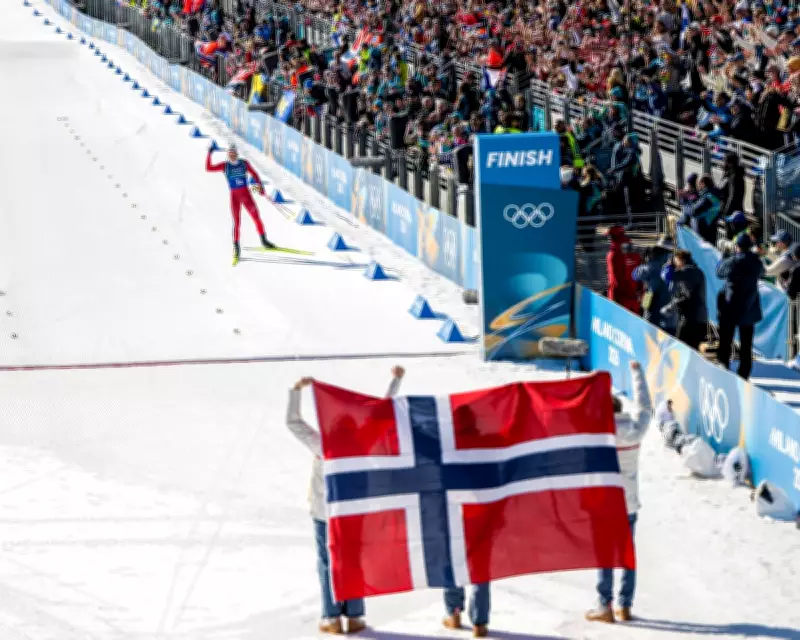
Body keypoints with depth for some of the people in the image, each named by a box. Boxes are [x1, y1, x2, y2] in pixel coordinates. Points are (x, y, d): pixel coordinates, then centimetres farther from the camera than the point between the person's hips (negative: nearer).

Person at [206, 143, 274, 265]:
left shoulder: (244, 163, 3)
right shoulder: (225, 166, 0)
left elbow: (254, 174, 11)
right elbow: (209, 168, -4)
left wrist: (260, 185, 2)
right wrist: (209, 154, -10)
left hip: (246, 194, 1)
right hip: (234, 196, -1)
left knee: (256, 217, 1)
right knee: (237, 222, -5)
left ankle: (264, 240, 18)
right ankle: (236, 247, 5)